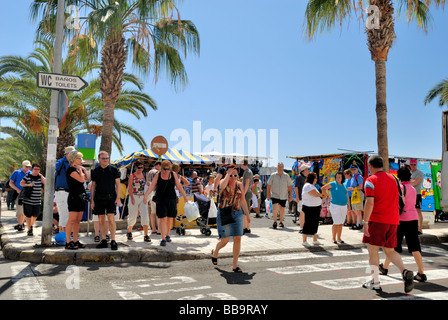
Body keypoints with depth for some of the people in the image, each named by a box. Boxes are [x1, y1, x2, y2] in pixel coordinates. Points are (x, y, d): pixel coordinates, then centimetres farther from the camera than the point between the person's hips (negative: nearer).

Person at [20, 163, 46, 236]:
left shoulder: (40, 177, 5)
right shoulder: (27, 176, 2)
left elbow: (45, 183, -9)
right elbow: (21, 183, 2)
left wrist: (40, 175, -7)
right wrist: (28, 185, -14)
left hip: (37, 200, 2)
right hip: (28, 199, -2)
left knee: (36, 214, 5)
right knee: (28, 215, 1)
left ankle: (31, 225, 34)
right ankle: (29, 230, 10)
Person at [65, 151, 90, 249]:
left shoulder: (78, 169, 18)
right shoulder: (71, 169, -9)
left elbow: (88, 178, 18)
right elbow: (81, 180, -18)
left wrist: (84, 169, 13)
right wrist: (80, 169, -4)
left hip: (81, 197, 9)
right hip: (73, 197, -9)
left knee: (77, 221, 9)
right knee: (72, 220, -7)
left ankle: (75, 241, 13)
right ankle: (68, 242, -3)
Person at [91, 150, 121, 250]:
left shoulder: (113, 169, 4)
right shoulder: (95, 171, 10)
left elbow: (117, 184, 3)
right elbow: (93, 185, 13)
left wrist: (118, 198, -5)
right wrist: (92, 200, 7)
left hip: (110, 197, -3)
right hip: (99, 198, 3)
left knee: (111, 219, -10)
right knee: (101, 220, 5)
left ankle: (113, 241, -5)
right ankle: (103, 241, 13)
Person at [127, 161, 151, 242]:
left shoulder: (144, 175, 11)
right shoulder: (132, 176, 0)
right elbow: (130, 187, -4)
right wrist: (132, 198, -14)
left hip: (143, 198, 3)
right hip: (134, 197, -3)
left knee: (145, 215, -9)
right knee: (133, 216, 5)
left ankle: (146, 235, -9)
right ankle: (129, 232, 29)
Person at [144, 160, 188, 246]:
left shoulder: (173, 174, 2)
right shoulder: (158, 175, -1)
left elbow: (179, 186, 6)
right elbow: (151, 186, -5)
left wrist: (185, 196, 3)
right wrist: (145, 195, -18)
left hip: (171, 200, 2)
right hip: (161, 200, -2)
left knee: (169, 219, 10)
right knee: (163, 219, -9)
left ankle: (167, 235, 31)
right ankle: (163, 239, -6)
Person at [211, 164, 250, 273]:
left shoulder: (240, 185, 6)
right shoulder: (223, 182, -7)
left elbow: (242, 201, 14)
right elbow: (223, 185, -34)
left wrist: (248, 214, 14)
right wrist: (228, 173, -24)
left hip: (237, 214, 4)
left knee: (237, 239, -1)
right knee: (225, 240, -1)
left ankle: (235, 265, 10)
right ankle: (215, 252, 33)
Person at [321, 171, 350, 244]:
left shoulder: (344, 185, 13)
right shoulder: (333, 184, -3)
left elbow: (347, 196, 20)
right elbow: (323, 188, -2)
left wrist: (349, 205, 16)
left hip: (344, 206, 5)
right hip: (335, 206, -5)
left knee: (341, 223, 7)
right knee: (336, 223, -9)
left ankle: (339, 238, 17)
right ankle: (333, 238, 2)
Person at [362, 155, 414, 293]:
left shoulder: (371, 180, -7)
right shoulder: (392, 178, 15)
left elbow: (369, 203, -16)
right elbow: (397, 200, 20)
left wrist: (365, 222, -16)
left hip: (377, 220, -6)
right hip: (393, 220, 7)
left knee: (372, 250, 4)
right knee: (389, 250, 14)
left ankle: (375, 282, 6)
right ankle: (405, 272, -9)